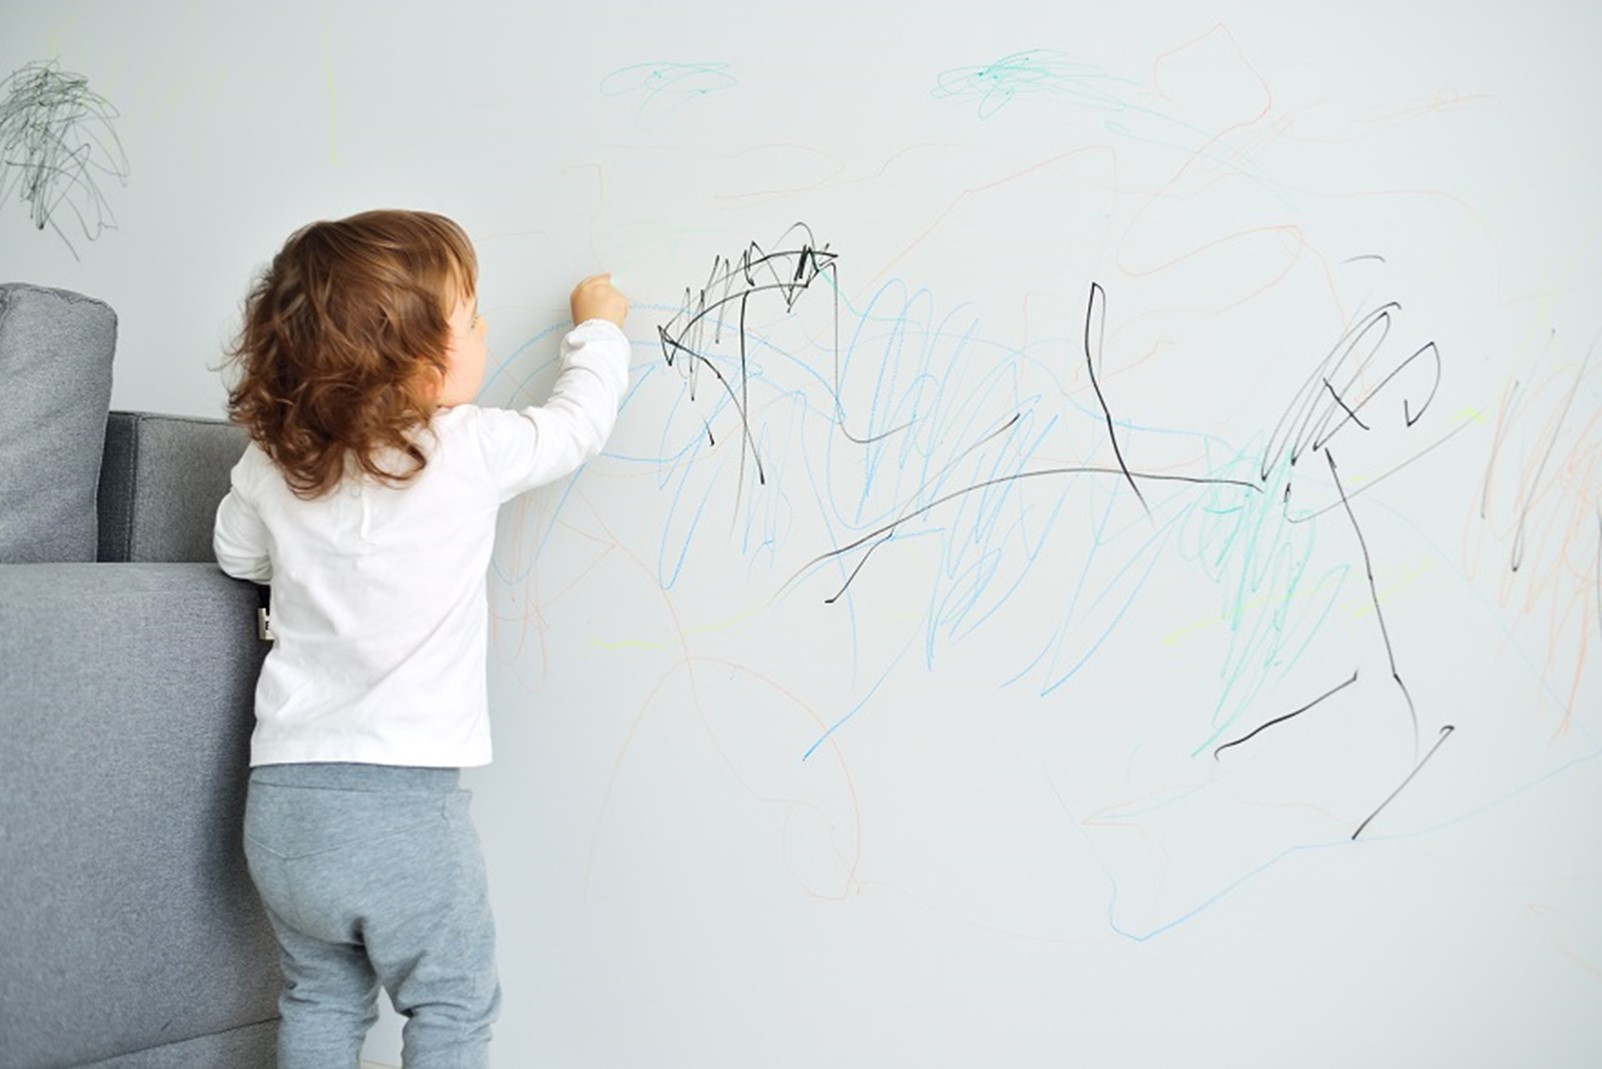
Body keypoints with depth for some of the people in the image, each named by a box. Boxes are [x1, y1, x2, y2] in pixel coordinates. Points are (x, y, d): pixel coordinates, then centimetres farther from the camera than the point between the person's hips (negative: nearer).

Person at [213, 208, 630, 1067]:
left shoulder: (270, 466, 1)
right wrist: (599, 329, 21)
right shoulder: (468, 453, -12)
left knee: (321, 1000, 22)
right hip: (403, 803, -5)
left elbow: (238, 554, 20)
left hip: (281, 801, 5)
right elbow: (578, 420, 4)